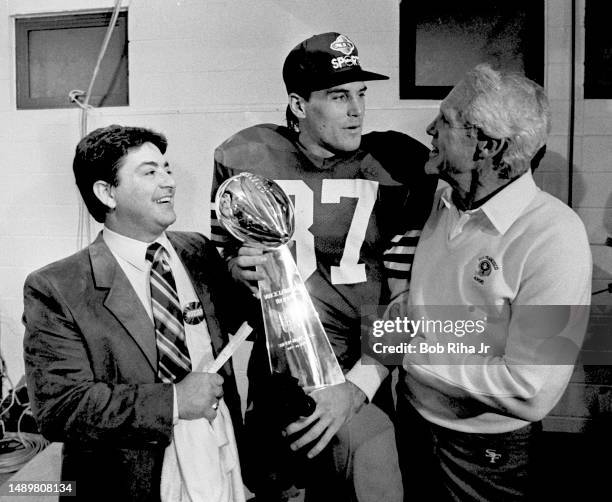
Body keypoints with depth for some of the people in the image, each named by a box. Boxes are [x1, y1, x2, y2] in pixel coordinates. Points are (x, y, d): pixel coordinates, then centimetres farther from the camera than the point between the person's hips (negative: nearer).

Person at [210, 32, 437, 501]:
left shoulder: (403, 164, -8)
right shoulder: (245, 157, -5)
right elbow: (219, 255, 9)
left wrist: (358, 385, -18)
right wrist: (238, 269, -14)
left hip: (361, 373, -1)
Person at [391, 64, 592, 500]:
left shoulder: (553, 239, -26)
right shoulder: (445, 200, -5)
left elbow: (531, 394, -28)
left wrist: (411, 350, -24)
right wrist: (400, 309, -9)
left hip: (485, 449, -5)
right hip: (413, 413, 6)